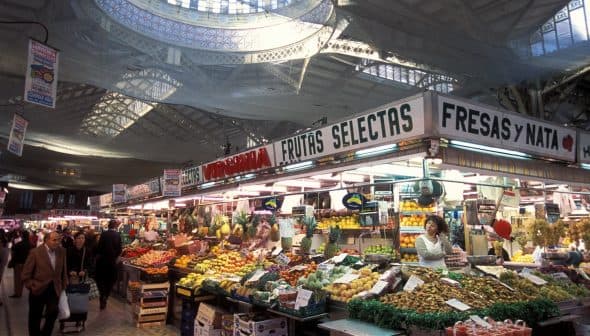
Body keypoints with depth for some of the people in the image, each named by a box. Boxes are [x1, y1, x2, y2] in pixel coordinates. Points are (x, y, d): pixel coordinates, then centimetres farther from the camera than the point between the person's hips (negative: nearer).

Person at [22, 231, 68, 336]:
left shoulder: (61, 251, -2)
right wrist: (32, 286, -8)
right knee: (35, 317, 14)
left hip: (54, 289, 2)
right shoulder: (35, 252, -13)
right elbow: (26, 274, -8)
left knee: (53, 314, 0)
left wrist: (64, 285, 5)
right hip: (38, 290, -2)